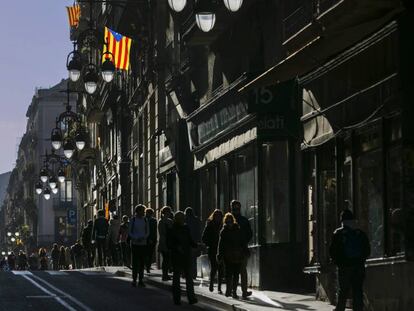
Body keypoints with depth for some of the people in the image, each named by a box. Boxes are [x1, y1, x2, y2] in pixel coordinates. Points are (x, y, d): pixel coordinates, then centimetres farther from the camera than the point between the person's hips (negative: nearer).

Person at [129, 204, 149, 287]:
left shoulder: (145, 220, 7)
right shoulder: (133, 220, 0)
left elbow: (147, 232, 9)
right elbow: (129, 232, 1)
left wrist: (143, 237, -11)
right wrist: (136, 238, -15)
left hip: (143, 243, 2)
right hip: (135, 243, -2)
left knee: (142, 262, 3)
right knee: (135, 262, -4)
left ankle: (141, 280, 7)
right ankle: (134, 280, 0)